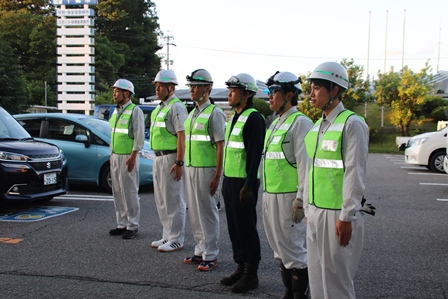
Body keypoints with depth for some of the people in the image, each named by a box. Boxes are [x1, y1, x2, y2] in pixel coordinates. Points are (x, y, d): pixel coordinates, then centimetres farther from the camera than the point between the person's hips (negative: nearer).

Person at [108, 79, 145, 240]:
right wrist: (112, 155, 17)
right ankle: (122, 224, 18)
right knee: (118, 193, 10)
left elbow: (139, 136, -15)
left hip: (128, 157, -8)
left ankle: (132, 226, 4)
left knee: (130, 193, -4)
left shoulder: (135, 111, -9)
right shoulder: (116, 111, 16)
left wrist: (132, 157, -20)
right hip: (115, 157, 8)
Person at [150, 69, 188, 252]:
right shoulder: (159, 108, 17)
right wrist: (158, 159, 17)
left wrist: (179, 163, -23)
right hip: (158, 158, 10)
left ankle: (176, 240, 5)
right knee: (161, 201, 15)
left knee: (173, 201, -3)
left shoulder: (176, 107, -13)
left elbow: (181, 136, -19)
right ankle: (167, 236, 25)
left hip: (171, 158, -10)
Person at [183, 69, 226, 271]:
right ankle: (200, 250, 23)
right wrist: (185, 167, 17)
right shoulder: (192, 113, 16)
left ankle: (210, 255, 7)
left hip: (206, 169, -8)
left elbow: (220, 146, -13)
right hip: (190, 168, 8)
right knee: (194, 212, 12)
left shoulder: (215, 113, -9)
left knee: (207, 212, -2)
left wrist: (217, 176, -17)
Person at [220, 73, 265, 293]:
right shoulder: (234, 118, 17)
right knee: (234, 226, 13)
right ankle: (241, 267, 25)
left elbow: (255, 154, -19)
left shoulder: (253, 118, -13)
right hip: (229, 180, 9)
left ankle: (251, 274, 9)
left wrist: (249, 184, -22)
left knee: (246, 228, -2)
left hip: (244, 182, -9)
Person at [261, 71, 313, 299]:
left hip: (288, 196, -9)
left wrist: (300, 200, -19)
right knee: (279, 248, 15)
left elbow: (305, 165, -17)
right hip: (270, 195, 9)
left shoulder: (300, 122, -11)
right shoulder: (275, 123, 17)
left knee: (293, 248, -2)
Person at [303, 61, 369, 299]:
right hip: (315, 212, 8)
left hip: (337, 213, -8)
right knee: (316, 275, 14)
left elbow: (354, 173, -15)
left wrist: (346, 217, -16)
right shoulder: (317, 127, 13)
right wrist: (308, 208, 16)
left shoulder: (352, 124, -11)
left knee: (336, 278, 2)